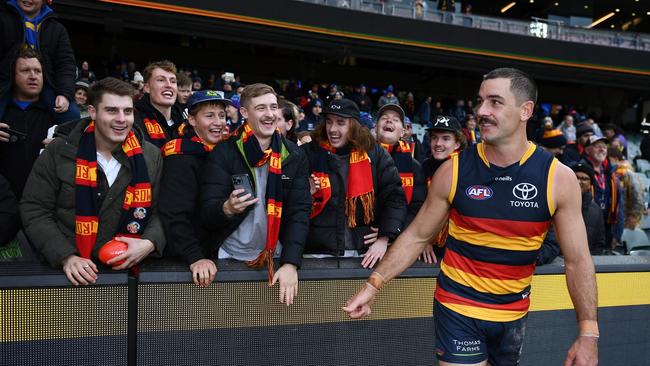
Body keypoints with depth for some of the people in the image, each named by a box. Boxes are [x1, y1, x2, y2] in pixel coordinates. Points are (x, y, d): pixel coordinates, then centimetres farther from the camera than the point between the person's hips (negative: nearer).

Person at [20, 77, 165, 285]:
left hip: (129, 268, 1)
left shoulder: (150, 157, 7)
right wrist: (66, 256, -10)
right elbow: (34, 210, 1)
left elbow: (162, 211, 10)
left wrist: (150, 243, -10)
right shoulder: (60, 151, 2)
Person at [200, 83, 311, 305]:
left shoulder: (294, 156, -2)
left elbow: (299, 212, -7)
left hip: (276, 258, 2)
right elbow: (207, 214, -11)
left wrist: (290, 263, -19)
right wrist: (227, 209, -33)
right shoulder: (223, 154, -8)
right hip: (230, 257, -2)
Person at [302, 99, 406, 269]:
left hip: (365, 253, 1)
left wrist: (384, 238, -9)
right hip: (318, 251, 0)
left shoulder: (375, 154, 1)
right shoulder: (309, 153, 0)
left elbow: (395, 197, 0)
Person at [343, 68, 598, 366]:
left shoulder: (558, 178, -11)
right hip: (458, 307, -2)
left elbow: (577, 259, -6)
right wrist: (373, 284, -8)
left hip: (514, 312, 2)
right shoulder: (454, 170, -11)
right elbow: (417, 236, -1)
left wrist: (588, 332, -11)